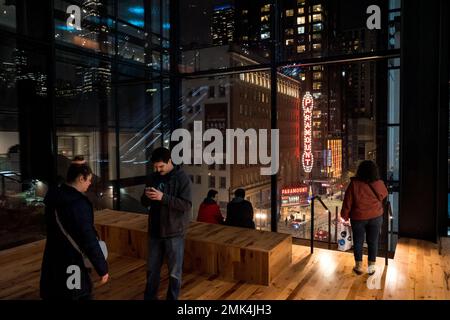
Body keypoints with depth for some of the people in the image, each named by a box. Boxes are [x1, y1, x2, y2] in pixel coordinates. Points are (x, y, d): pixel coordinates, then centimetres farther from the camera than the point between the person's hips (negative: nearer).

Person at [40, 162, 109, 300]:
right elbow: (89, 240, -24)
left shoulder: (54, 199, 2)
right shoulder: (79, 203, -24)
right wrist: (103, 268, -15)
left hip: (53, 264, 8)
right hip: (72, 266, -8)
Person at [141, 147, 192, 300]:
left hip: (174, 233, -5)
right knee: (152, 269, 18)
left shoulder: (182, 178, -12)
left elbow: (187, 204, -19)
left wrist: (163, 197, -27)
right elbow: (145, 203, 10)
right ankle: (149, 297, 36)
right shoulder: (153, 177, 5)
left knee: (174, 271, 8)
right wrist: (147, 196, -14)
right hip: (155, 231, 5)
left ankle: (172, 298, 27)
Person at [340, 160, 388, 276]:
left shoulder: (354, 184, -16)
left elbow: (347, 201, -9)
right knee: (373, 241, 14)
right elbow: (384, 195, 12)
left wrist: (345, 215, 2)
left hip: (358, 218, -1)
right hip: (376, 217, 2)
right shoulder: (379, 184, -10)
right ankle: (371, 267, 23)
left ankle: (359, 266, 22)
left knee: (358, 241, 12)